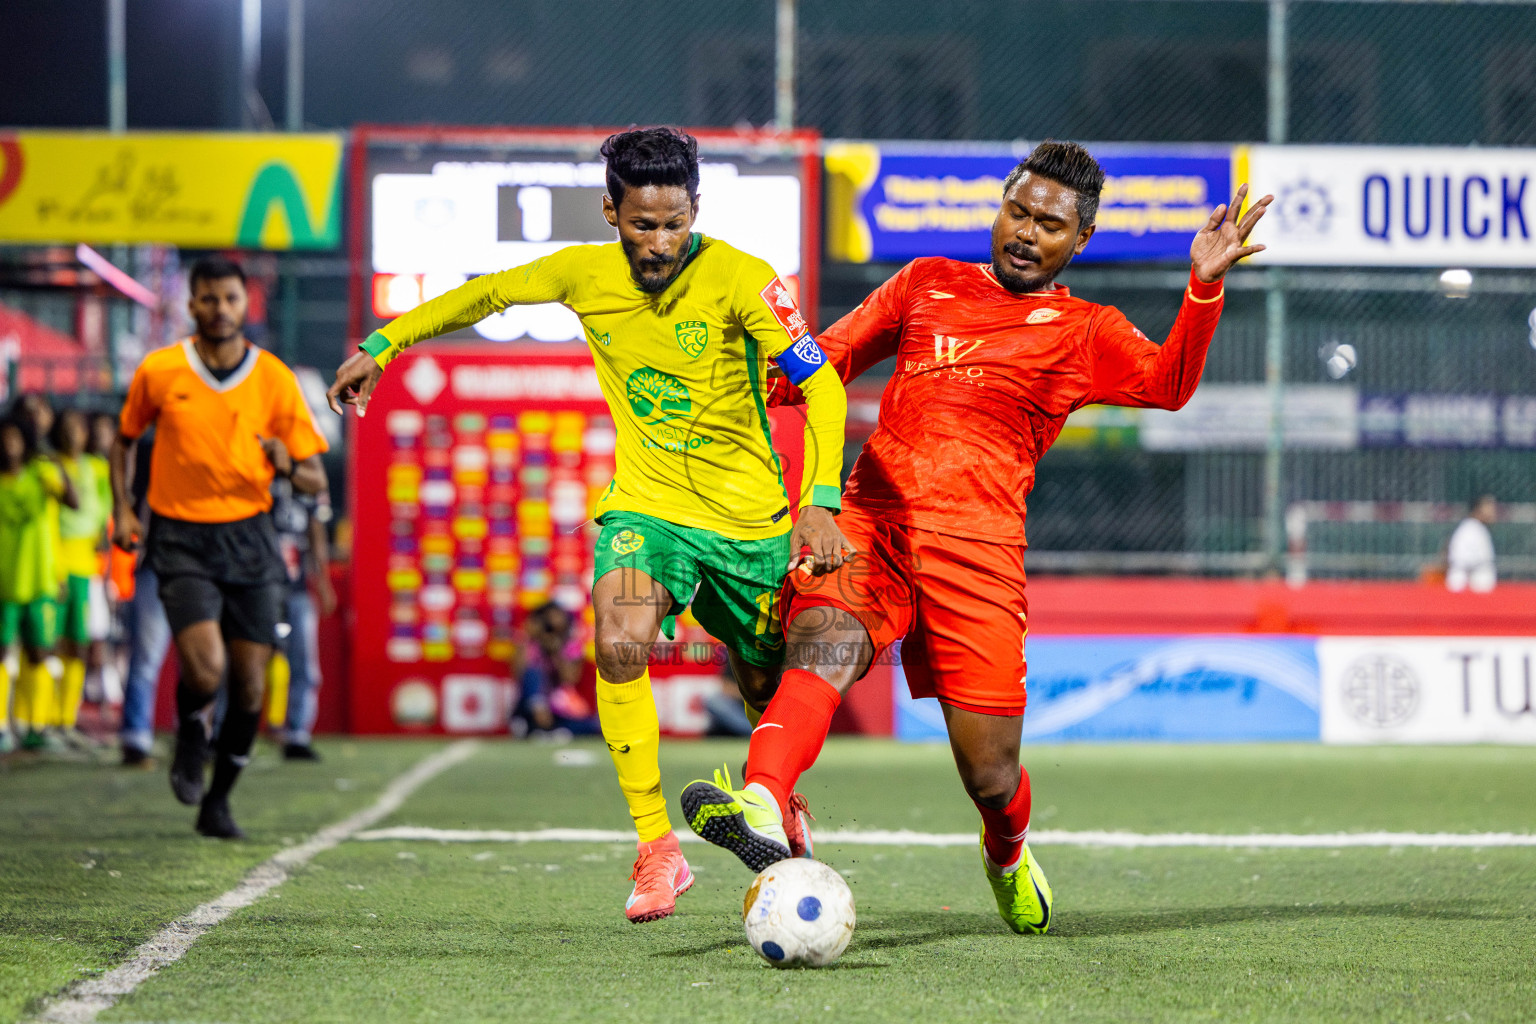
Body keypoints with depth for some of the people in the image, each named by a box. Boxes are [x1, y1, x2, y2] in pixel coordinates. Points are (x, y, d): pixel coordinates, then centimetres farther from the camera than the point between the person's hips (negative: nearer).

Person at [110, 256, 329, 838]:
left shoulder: (275, 379, -1)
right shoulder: (159, 372, -2)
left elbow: (314, 480, 2)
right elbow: (124, 438, 16)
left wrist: (288, 465, -21)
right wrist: (122, 508, 3)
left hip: (249, 538, 2)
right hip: (182, 538, -2)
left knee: (249, 686, 0)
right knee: (205, 670, -20)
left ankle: (218, 801, 21)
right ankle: (191, 734, 15)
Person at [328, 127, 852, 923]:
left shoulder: (739, 279, -16)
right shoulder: (585, 274, -6)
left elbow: (821, 385, -16)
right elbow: (488, 294, 13)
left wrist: (821, 501, -27)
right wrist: (383, 345, 12)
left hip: (750, 514, -1)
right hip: (645, 505, 1)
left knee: (767, 687, 12)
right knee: (618, 644, -27)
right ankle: (656, 849, -21)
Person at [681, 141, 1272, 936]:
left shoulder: (1084, 333, 16)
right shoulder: (928, 284, 25)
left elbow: (1168, 385, -2)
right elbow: (835, 355, 31)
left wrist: (1204, 284, -15)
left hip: (976, 541, -1)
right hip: (870, 514, 1)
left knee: (988, 771, -1)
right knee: (822, 640, -31)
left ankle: (1008, 856, 34)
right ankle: (761, 811, -53)